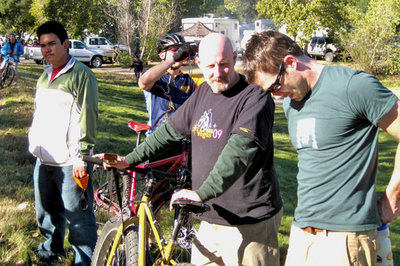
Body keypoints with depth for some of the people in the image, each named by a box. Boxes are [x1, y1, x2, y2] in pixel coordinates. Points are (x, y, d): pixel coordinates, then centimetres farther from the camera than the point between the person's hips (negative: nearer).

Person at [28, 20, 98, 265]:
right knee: (46, 212, 21)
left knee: (78, 216, -3)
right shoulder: (45, 76, 15)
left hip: (70, 162, -8)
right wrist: (35, 143, 21)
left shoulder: (81, 74, -11)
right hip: (44, 160, 8)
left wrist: (82, 157, -20)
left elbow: (87, 117, -16)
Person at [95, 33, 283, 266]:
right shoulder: (203, 93, 11)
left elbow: (240, 150, -28)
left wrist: (202, 193, -36)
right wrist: (129, 160, 18)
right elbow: (171, 130, 20)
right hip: (211, 219, 7)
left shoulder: (255, 98, -15)